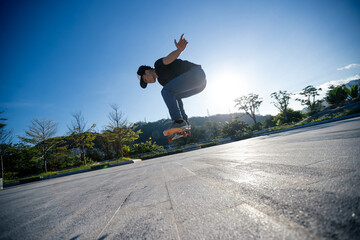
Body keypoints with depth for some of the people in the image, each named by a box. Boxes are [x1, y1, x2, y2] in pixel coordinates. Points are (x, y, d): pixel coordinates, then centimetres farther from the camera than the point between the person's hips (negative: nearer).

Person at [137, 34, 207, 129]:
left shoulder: (158, 64, -3)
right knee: (172, 96, 20)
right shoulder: (161, 80, 22)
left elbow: (169, 58, -23)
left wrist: (179, 50, -42)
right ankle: (184, 121, 12)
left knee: (166, 91, -15)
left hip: (195, 72, -10)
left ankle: (179, 121, -21)